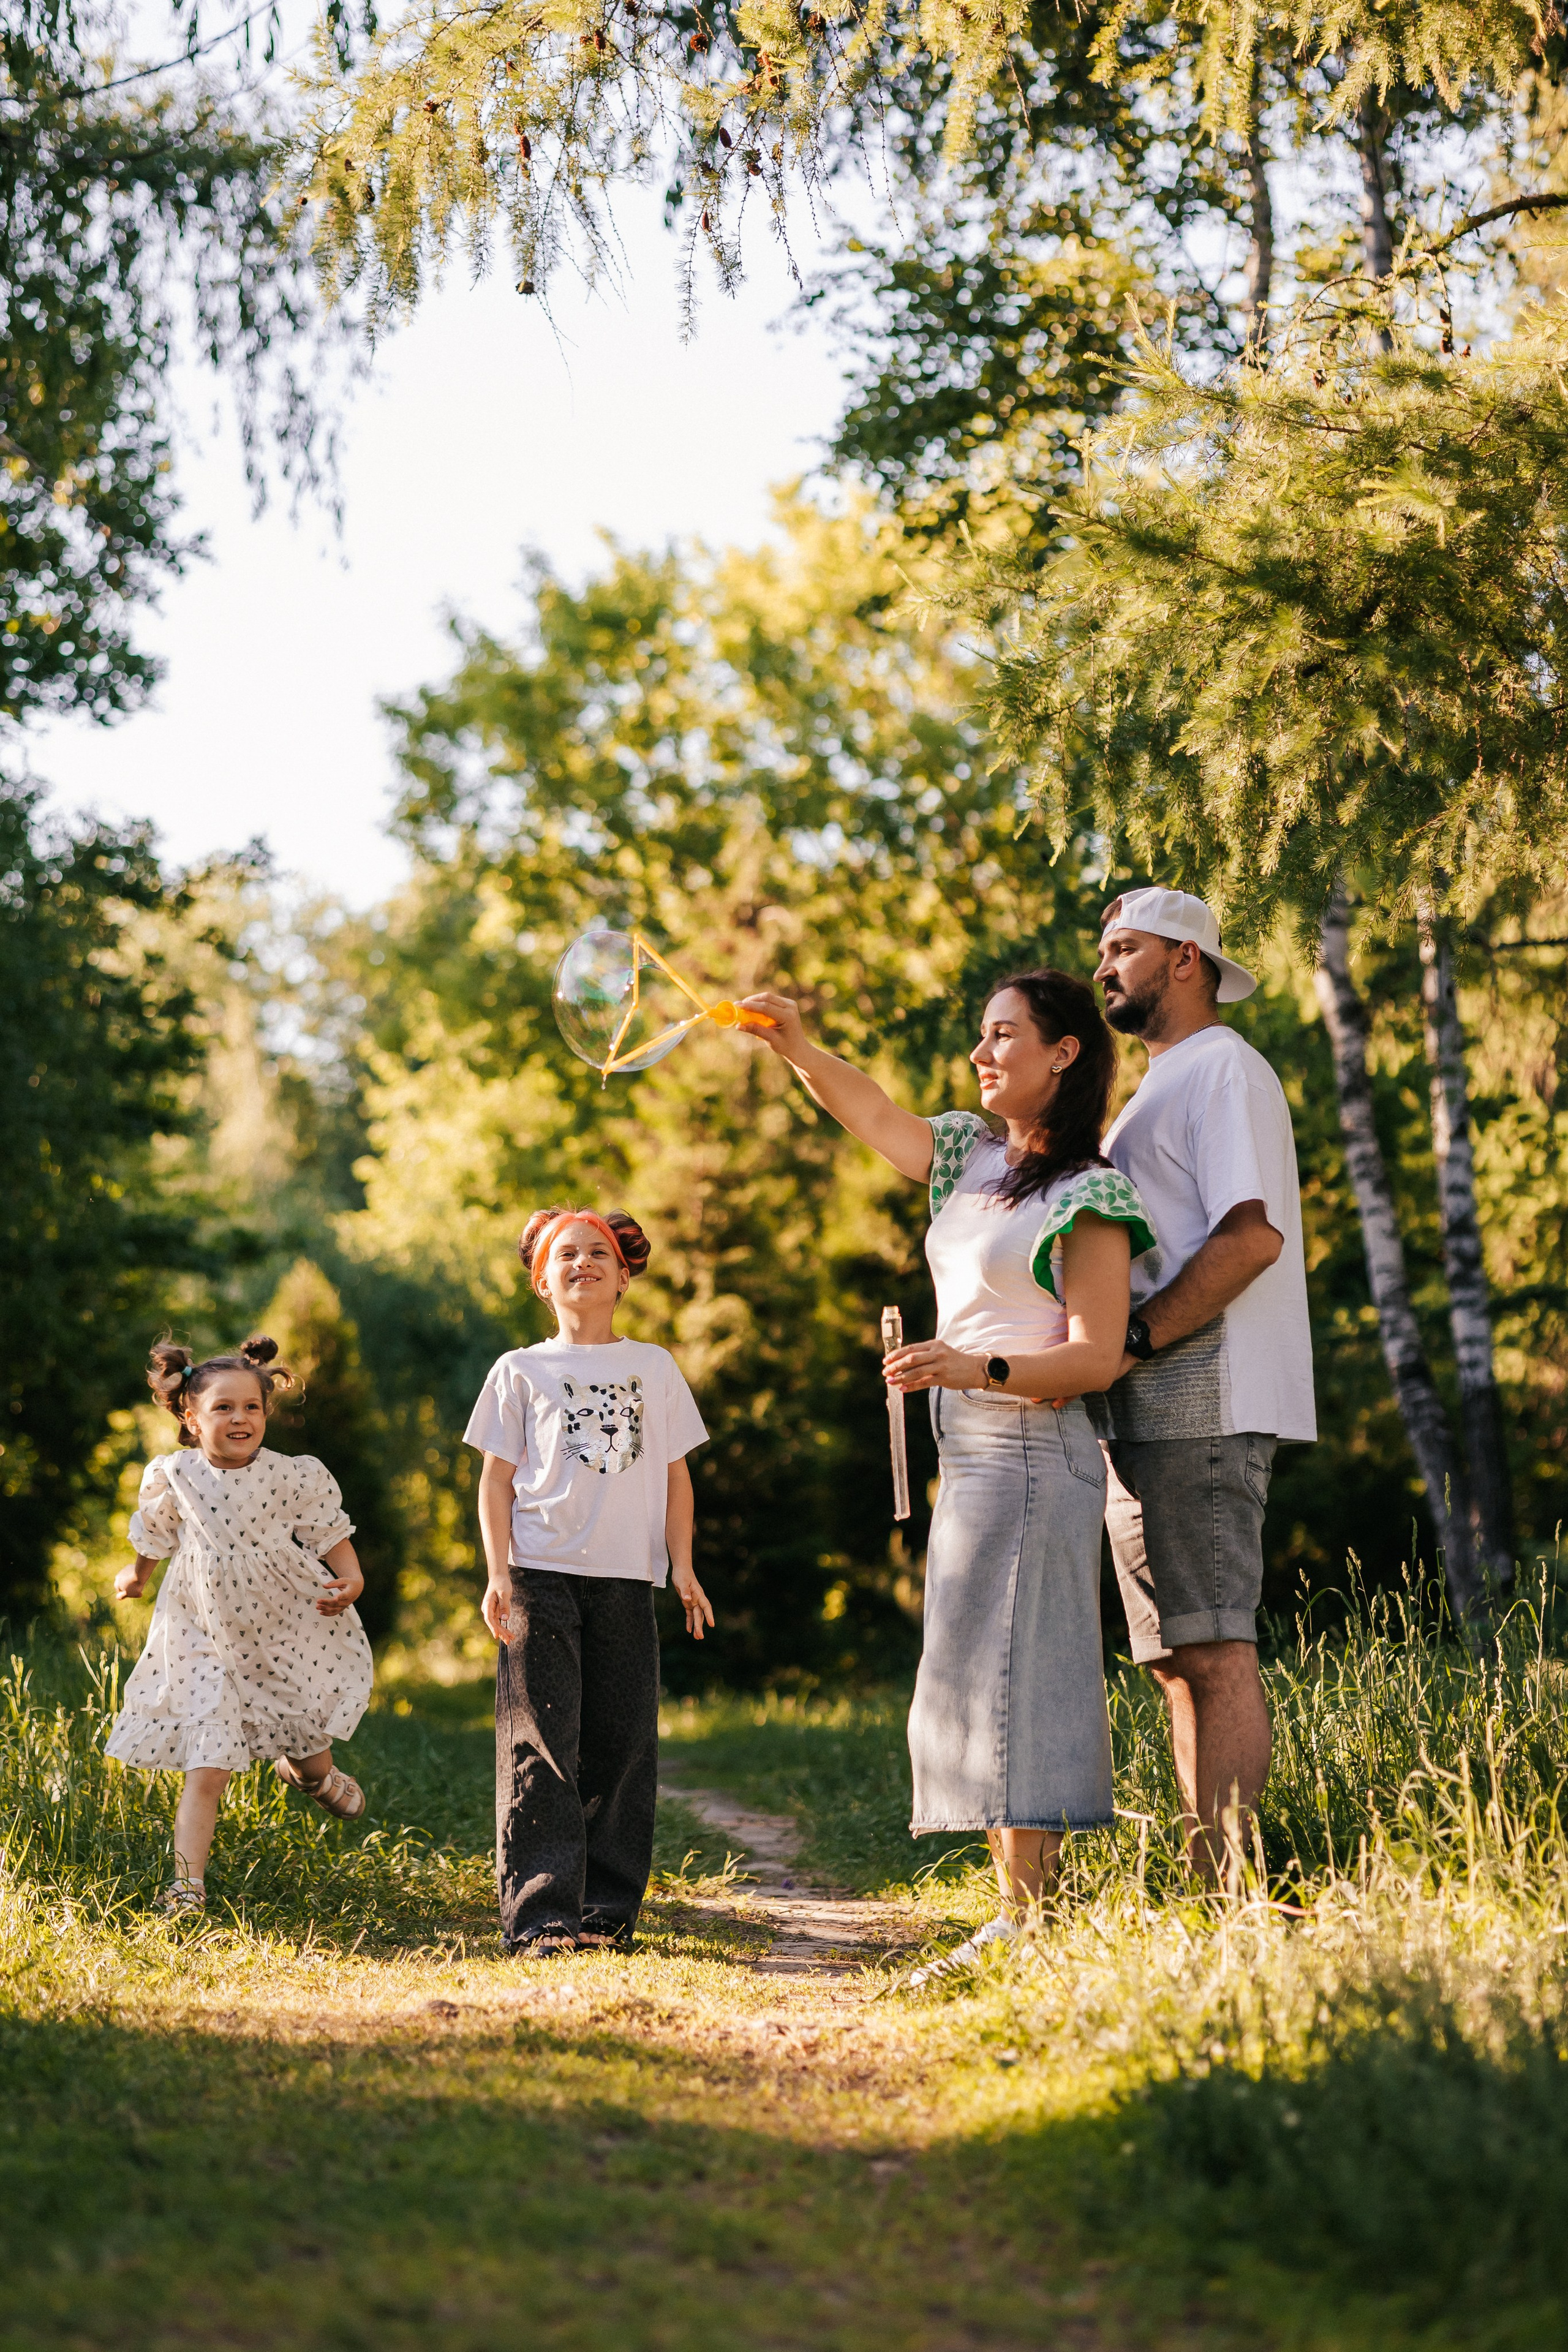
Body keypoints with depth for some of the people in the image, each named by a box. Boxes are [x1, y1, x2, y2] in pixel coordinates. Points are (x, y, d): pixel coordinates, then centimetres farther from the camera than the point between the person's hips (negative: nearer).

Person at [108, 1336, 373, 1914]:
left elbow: (332, 1535, -4)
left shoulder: (295, 1477, -11)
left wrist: (351, 1581, -22)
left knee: (307, 1741, 20)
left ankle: (314, 1773, 56)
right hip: (206, 1641, 0)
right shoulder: (173, 1477, -7)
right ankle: (187, 1883, -6)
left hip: (291, 1635, 1)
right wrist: (136, 1576, 29)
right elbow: (156, 1536, 14)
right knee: (205, 1772, -9)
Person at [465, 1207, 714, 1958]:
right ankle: (541, 1915, -7)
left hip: (627, 1581, 2)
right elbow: (497, 1479, 7)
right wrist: (498, 1573, -4)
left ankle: (608, 1911, 7)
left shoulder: (655, 1368, 15)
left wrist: (682, 1565, 5)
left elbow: (674, 1476, 15)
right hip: (541, 1578, -2)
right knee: (542, 1748, -7)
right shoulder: (521, 1372, 9)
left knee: (623, 1747, 0)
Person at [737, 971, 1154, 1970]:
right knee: (977, 1688, 6)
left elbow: (1096, 1358, -15)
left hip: (1033, 1455, -9)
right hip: (972, 1456, 9)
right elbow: (873, 1113, 19)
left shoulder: (1088, 1197, -10)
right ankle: (1020, 1907, 8)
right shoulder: (974, 1158, 13)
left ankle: (1030, 1914, -11)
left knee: (1008, 1676, -12)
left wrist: (978, 1369, -28)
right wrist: (796, 1046, 1)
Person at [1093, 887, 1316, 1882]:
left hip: (1201, 1401, -10)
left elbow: (1251, 1237, -18)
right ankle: (1209, 1888, 10)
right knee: (1180, 1661, 8)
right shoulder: (1164, 1088, 26)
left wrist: (1133, 1338, -21)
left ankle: (1232, 1888, -16)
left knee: (1214, 1651, -14)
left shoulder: (1224, 1070, -5)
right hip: (1153, 1412, 10)